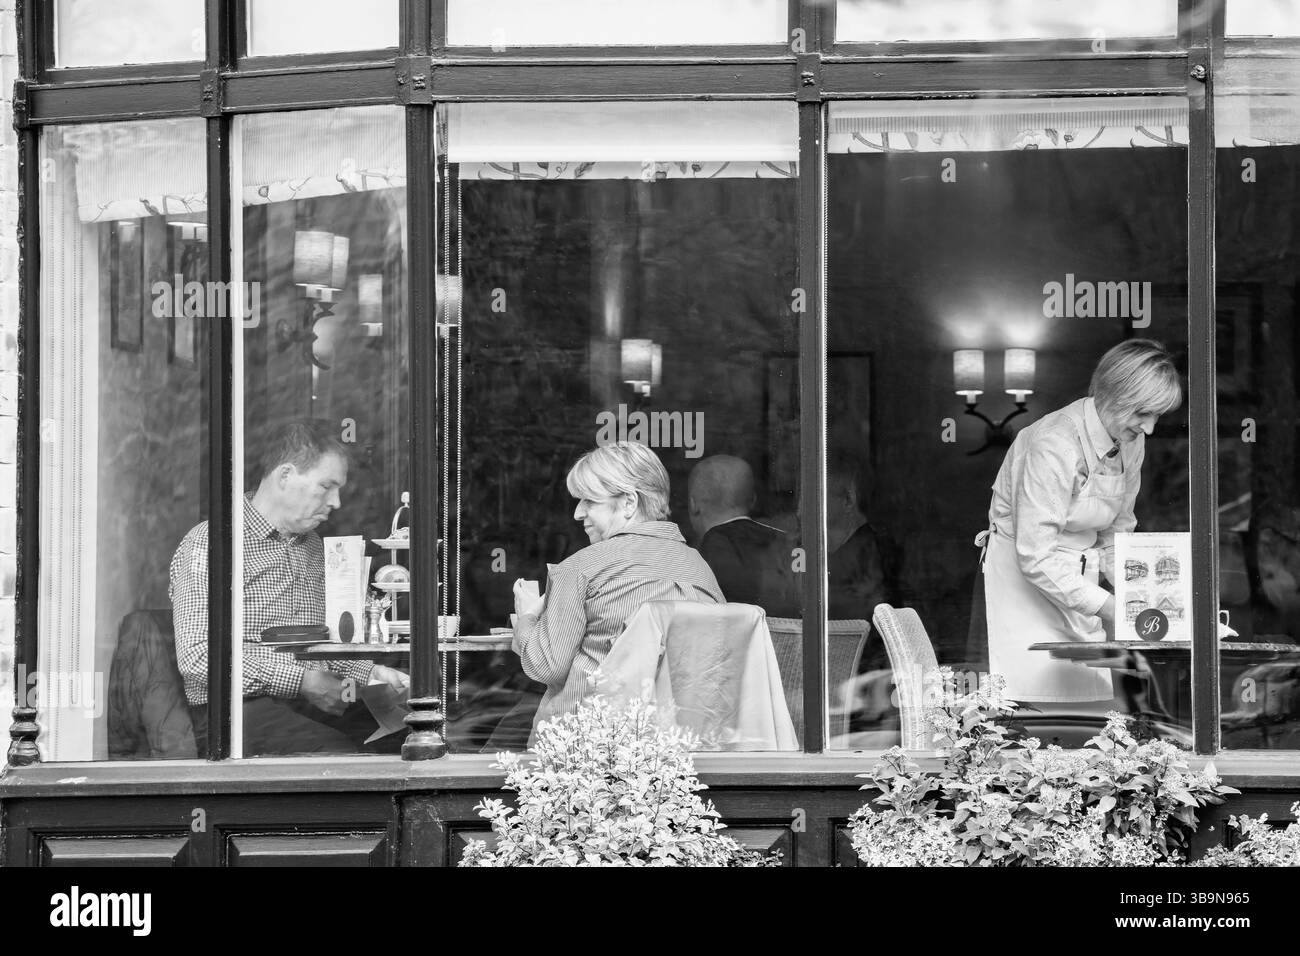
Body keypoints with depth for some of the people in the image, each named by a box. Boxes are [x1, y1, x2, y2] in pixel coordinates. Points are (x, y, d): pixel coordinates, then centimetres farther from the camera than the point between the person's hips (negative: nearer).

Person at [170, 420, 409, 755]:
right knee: (337, 752, -34)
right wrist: (301, 680, -18)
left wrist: (369, 673, 9)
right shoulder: (206, 545, -6)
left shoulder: (311, 545, 23)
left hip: (316, 703, 7)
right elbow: (196, 656, -16)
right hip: (240, 707, -7)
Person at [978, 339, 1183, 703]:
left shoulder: (1131, 442, 1)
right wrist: (1104, 605, -26)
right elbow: (1035, 556, -25)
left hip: (1080, 577, 7)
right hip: (1025, 578, -7)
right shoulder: (1055, 444, -24)